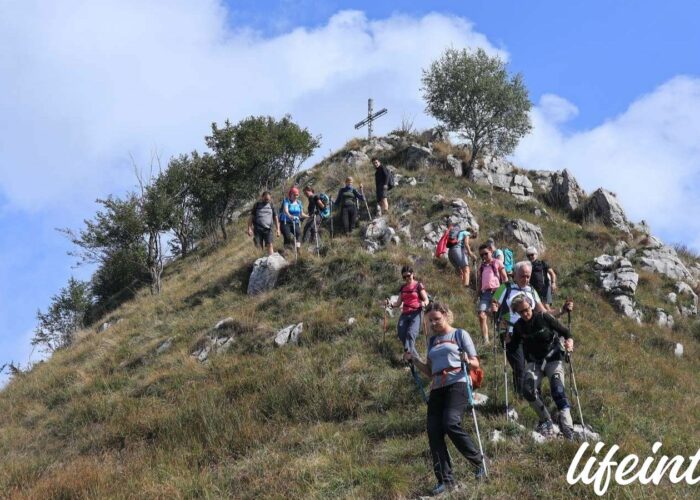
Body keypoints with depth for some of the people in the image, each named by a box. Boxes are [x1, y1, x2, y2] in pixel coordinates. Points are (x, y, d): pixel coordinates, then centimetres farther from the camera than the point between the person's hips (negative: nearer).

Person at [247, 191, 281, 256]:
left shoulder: (271, 206, 13)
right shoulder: (257, 205, 8)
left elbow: (275, 218, 15)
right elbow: (251, 217, 7)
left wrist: (277, 229, 8)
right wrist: (249, 228, -1)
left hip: (268, 229, 1)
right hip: (258, 229, -1)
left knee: (269, 245, -12)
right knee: (259, 247, -4)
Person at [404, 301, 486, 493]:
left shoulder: (460, 334, 9)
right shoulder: (432, 340, 23)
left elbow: (476, 364, 4)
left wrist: (467, 361, -18)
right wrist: (414, 360, 11)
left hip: (457, 384, -6)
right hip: (437, 389, 6)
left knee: (451, 423, -27)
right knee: (433, 432, -9)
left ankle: (478, 462, -10)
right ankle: (445, 480, -5)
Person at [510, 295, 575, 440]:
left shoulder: (543, 318, -10)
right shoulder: (518, 326, 0)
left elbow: (564, 331, -5)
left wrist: (569, 340, -24)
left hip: (553, 359, -4)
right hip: (534, 362, 4)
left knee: (558, 392, -20)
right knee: (529, 392, -18)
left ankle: (567, 429, -24)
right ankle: (546, 421, 1)